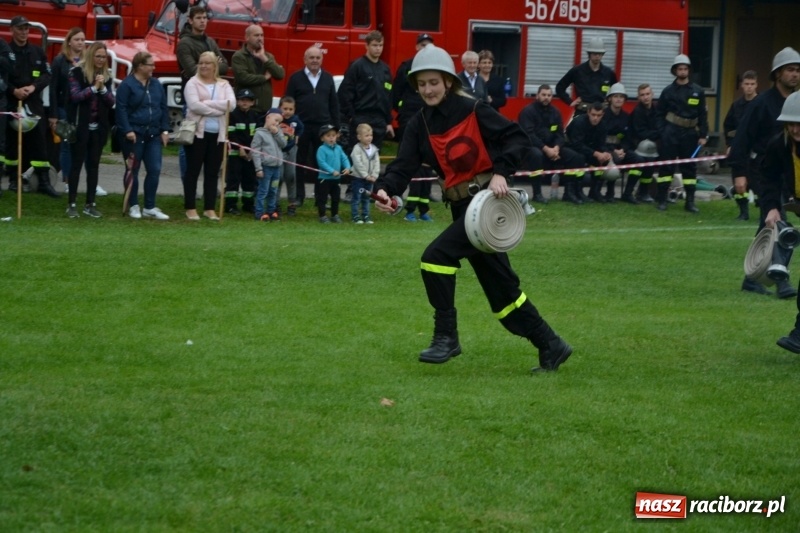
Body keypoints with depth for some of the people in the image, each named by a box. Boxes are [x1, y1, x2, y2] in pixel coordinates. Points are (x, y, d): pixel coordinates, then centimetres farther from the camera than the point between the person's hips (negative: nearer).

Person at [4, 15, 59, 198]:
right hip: (12, 103, -2)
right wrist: (14, 90, -17)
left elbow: (47, 75, 7)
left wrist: (33, 87, -11)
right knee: (12, 140, 4)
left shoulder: (38, 52, 11)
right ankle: (13, 179, 13)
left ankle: (44, 182, -4)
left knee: (39, 140, -3)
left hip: (34, 103, 2)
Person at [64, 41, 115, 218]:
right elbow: (75, 96, -14)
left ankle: (90, 204, 10)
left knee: (93, 164, 6)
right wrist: (94, 88, -22)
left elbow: (111, 102, 4)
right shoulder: (77, 73, -4)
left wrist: (103, 88, -13)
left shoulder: (107, 77, 9)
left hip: (99, 128, 4)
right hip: (80, 126, -4)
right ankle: (71, 204, 0)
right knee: (76, 163, -2)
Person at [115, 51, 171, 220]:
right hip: (134, 134, -5)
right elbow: (121, 109, -11)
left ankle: (150, 207, 8)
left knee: (155, 170, 0)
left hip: (153, 134, 5)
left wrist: (165, 130, 8)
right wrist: (127, 130, -18)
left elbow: (163, 108, 14)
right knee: (133, 171, 4)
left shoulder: (156, 85, 11)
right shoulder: (127, 85, -7)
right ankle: (133, 206, 14)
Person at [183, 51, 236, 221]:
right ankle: (190, 208, 4)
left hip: (217, 135, 3)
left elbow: (231, 104, -7)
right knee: (193, 171, 0)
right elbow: (194, 105, -15)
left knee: (212, 173, 7)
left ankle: (209, 209, 12)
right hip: (197, 132, -3)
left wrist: (207, 103, -14)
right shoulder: (193, 83, 0)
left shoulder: (224, 85, 10)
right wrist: (220, 109, -11)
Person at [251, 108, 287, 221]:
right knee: (263, 191, -3)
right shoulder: (260, 133, -8)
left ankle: (271, 211, 21)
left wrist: (277, 133, -8)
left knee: (273, 192, 13)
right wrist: (258, 168, -14)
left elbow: (283, 144, 2)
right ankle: (260, 213, 0)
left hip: (277, 167, 6)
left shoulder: (278, 132, 12)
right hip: (266, 167, -6)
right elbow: (255, 151, -11)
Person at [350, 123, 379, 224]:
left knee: (366, 198, 12)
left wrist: (374, 175, -6)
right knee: (357, 198, -2)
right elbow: (358, 164, -17)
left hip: (369, 179, 5)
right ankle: (356, 216, 3)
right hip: (358, 178, -5)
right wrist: (366, 175, -18)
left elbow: (376, 163, 5)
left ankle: (366, 215, 18)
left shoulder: (374, 149, 5)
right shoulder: (357, 149, -12)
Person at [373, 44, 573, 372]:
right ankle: (551, 347, 24)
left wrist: (501, 172, -25)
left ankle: (446, 337, -8)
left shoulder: (473, 111, -8)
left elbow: (518, 138, -11)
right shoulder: (420, 125, 7)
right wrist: (386, 189, -25)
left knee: (437, 257, -20)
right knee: (501, 287, 12)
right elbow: (404, 165, -6)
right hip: (462, 207, 7)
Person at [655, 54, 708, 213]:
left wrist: (703, 135, 1)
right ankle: (661, 199, 4)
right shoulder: (668, 91, 3)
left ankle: (690, 201, 9)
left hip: (689, 134, 1)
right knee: (667, 165, -1)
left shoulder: (698, 91, 6)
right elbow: (660, 114, 5)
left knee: (690, 167, 4)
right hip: (670, 132, -1)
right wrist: (661, 132, -6)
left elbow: (703, 115, 6)